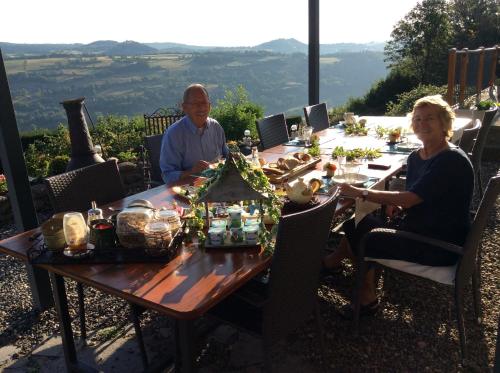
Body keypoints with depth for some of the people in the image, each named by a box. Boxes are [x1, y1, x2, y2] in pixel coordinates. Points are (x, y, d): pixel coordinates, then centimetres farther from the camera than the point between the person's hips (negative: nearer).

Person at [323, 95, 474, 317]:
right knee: (355, 225, -3)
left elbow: (410, 198, -26)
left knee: (359, 235, -9)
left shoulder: (452, 161, -20)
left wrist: (361, 193, -23)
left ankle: (333, 261, 18)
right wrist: (397, 207, -7)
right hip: (417, 228, 8)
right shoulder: (416, 157, 6)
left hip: (440, 246, -8)